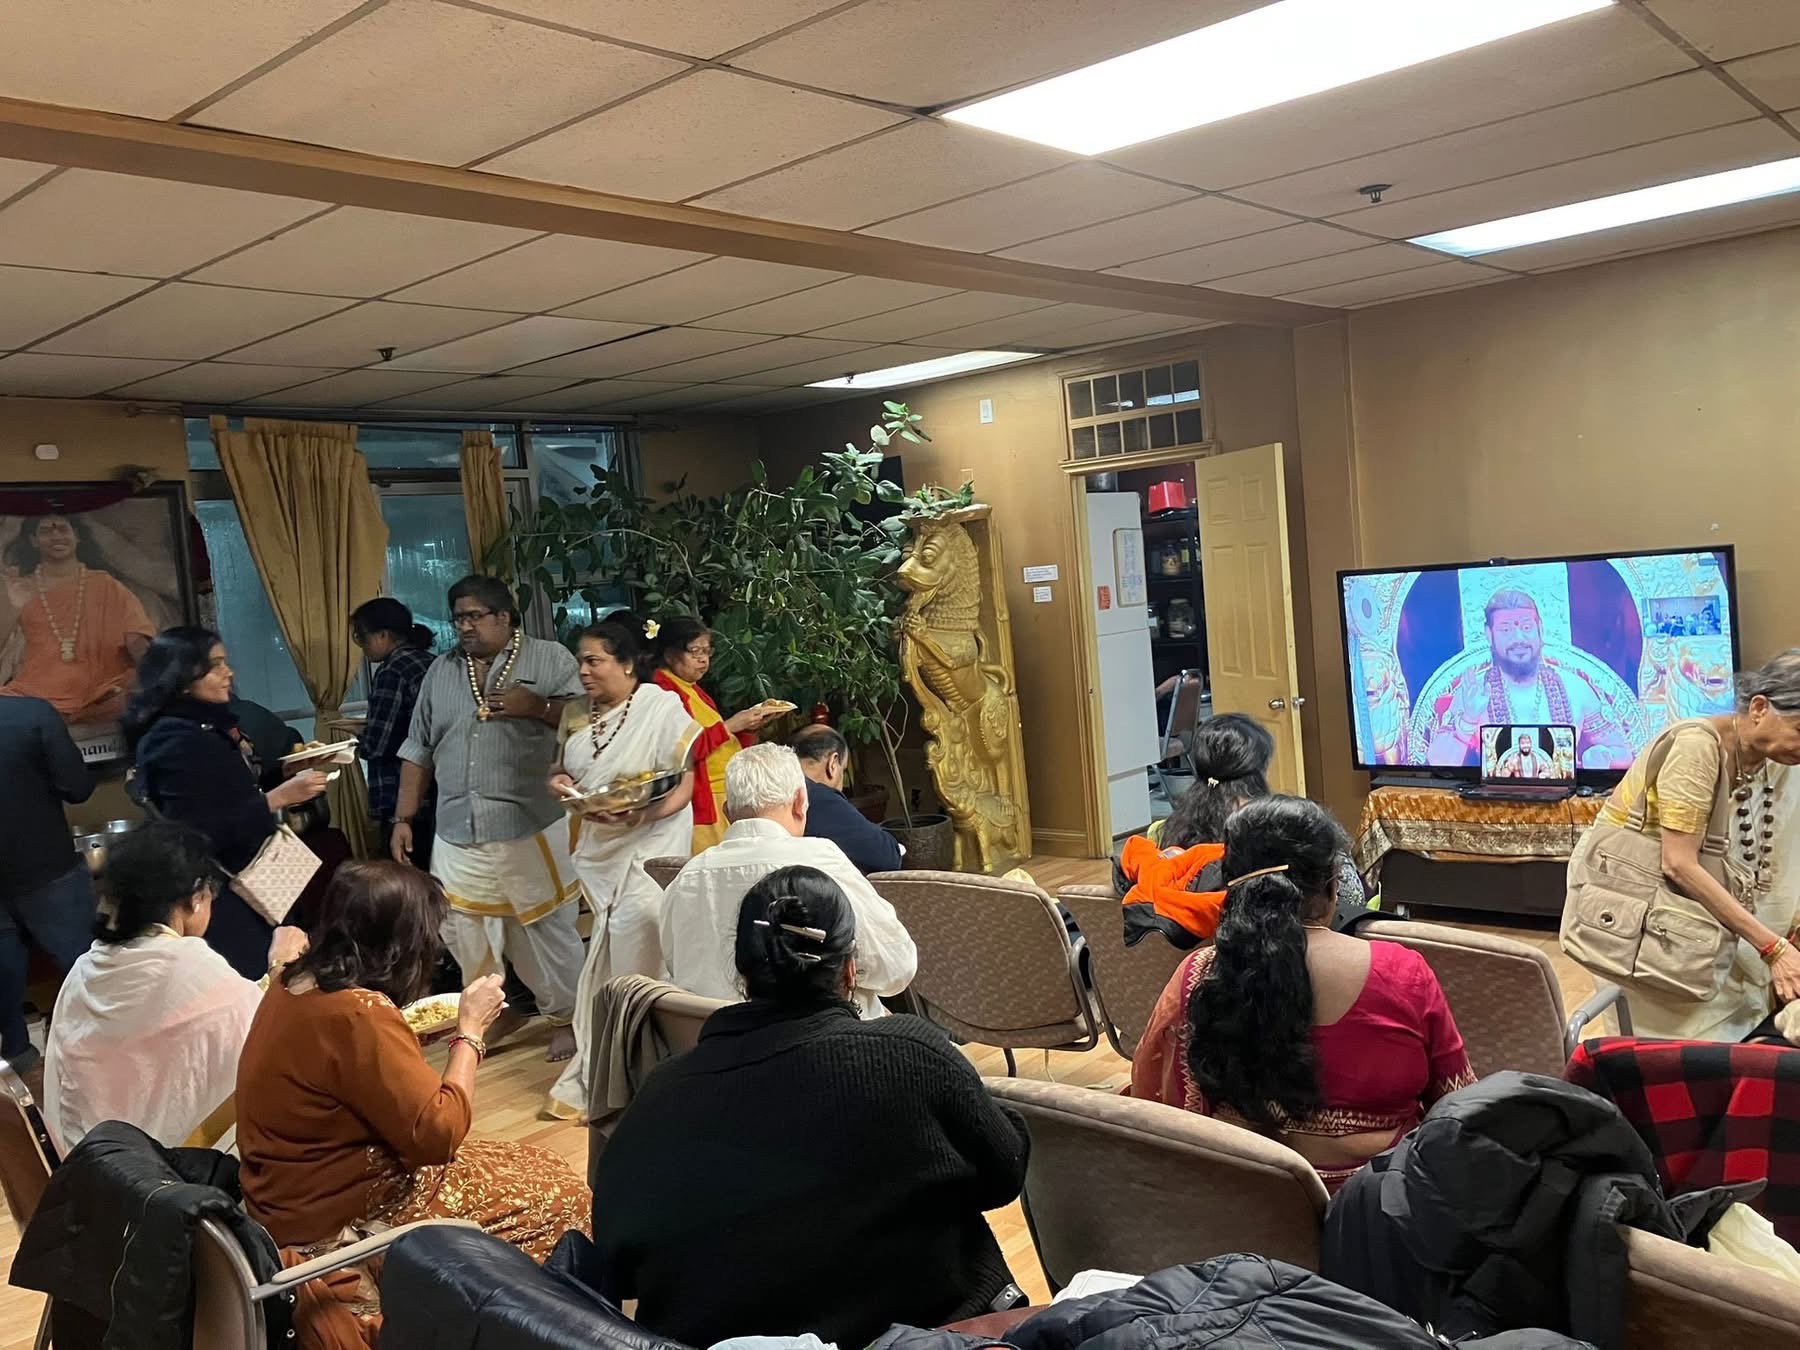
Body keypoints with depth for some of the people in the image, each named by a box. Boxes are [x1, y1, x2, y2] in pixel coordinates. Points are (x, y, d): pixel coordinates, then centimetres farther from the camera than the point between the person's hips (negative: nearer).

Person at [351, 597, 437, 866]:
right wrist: (370, 727, 20)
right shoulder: (430, 662, 11)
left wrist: (360, 738, 4)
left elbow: (376, 746, -16)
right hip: (438, 794, 9)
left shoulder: (392, 671, -14)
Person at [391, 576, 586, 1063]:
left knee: (547, 930, 3)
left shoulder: (550, 659, 0)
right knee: (465, 935, 11)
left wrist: (534, 706, -18)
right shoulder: (441, 671, 14)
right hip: (457, 834, 5)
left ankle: (565, 1017, 18)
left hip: (531, 830, -5)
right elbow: (418, 751, 16)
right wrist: (403, 819, 12)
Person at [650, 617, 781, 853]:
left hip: (721, 798, 9)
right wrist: (729, 725, -16)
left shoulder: (693, 690, 18)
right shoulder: (663, 691, -12)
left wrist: (748, 725, 4)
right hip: (699, 804, -9)